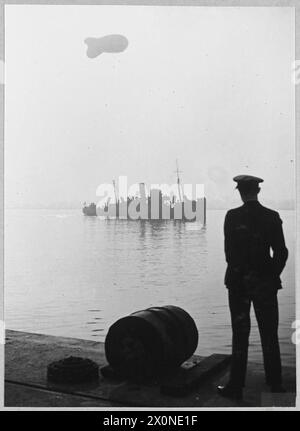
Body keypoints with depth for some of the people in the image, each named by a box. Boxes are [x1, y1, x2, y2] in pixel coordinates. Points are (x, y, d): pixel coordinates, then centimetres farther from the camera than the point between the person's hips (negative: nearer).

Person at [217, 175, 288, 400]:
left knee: (240, 335, 7)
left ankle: (236, 386, 13)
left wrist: (237, 273, 4)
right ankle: (275, 385, 18)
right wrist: (272, 276, 8)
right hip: (265, 283, 1)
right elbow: (281, 252, -3)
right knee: (270, 336, 10)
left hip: (238, 282, -1)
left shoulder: (232, 216, -7)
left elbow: (229, 251, -7)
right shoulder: (272, 217, -4)